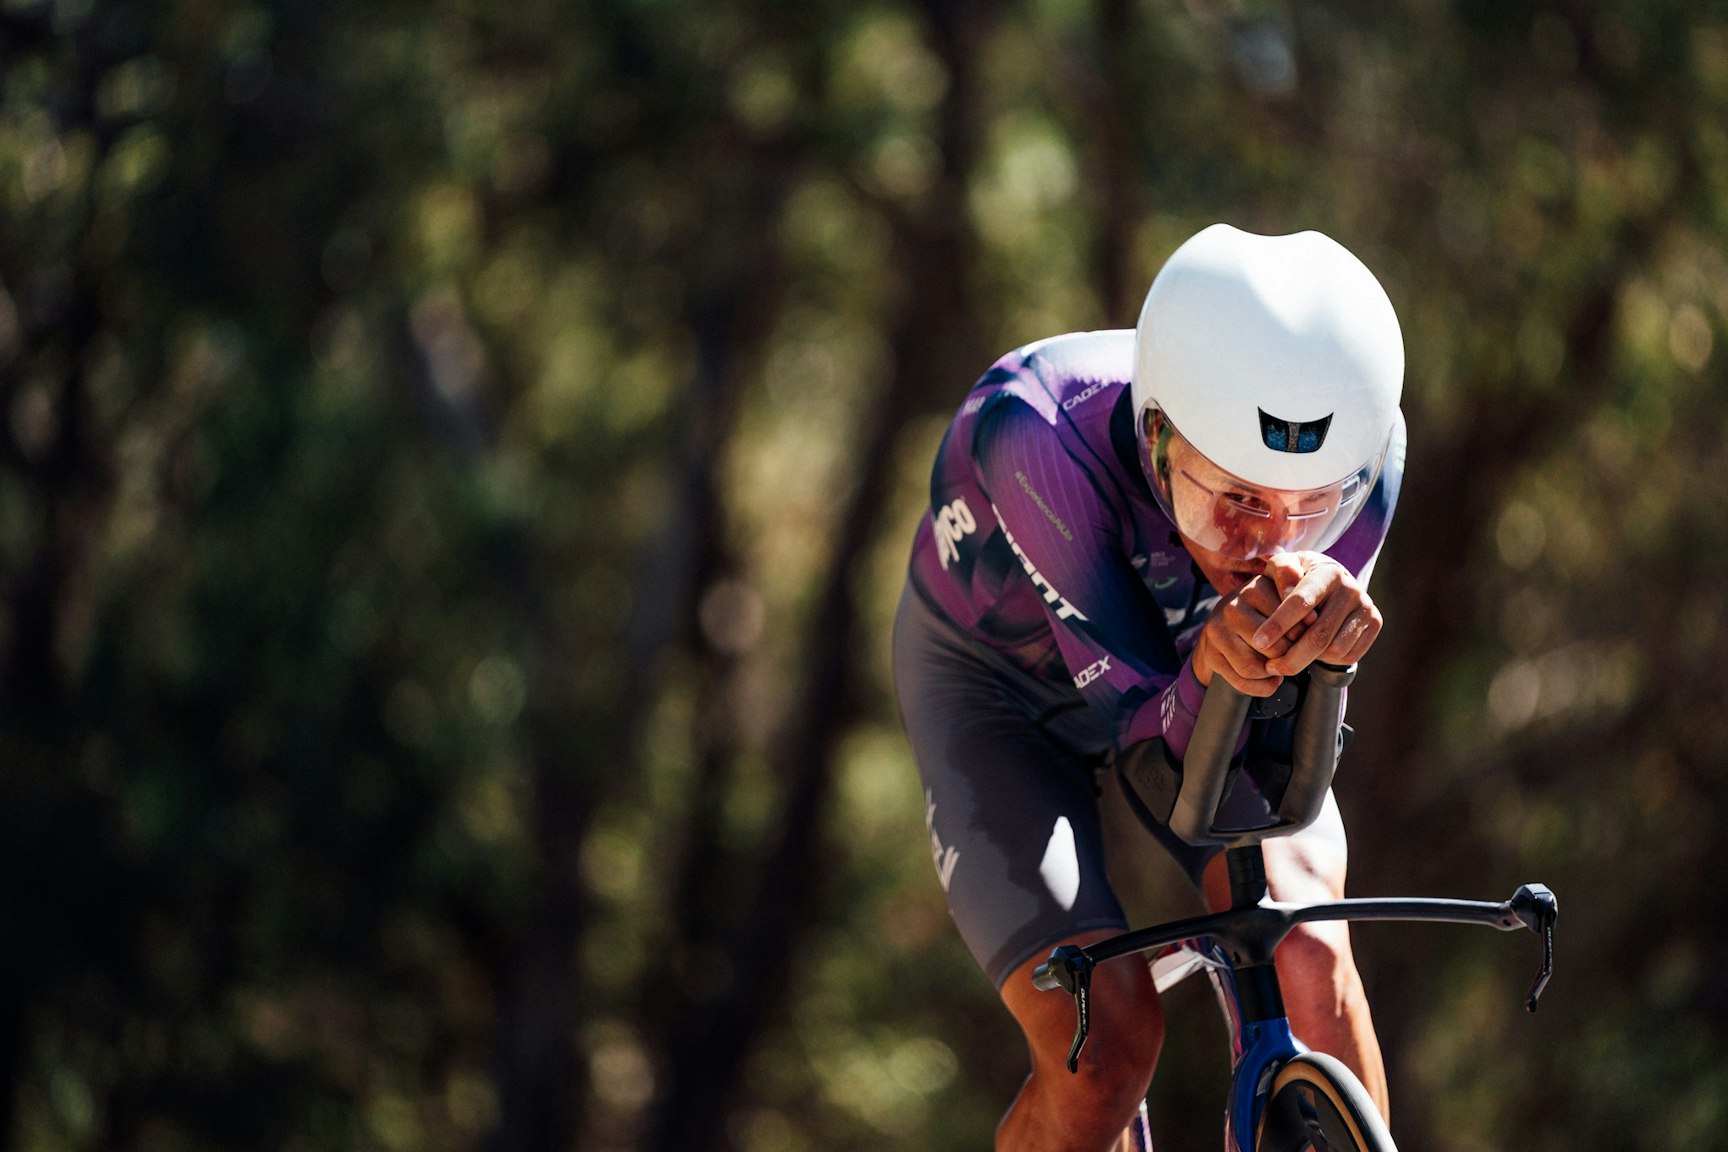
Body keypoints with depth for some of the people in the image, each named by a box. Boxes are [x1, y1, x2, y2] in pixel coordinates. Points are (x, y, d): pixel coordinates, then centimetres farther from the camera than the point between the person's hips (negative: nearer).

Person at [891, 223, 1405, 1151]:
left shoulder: (1354, 445, -32)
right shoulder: (1035, 433, -40)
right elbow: (1151, 724, -36)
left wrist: (1322, 642, -52)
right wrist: (1213, 669, -59)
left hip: (1180, 678, 3)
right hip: (1001, 682, -2)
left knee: (1304, 952, -22)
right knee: (1106, 1046, -19)